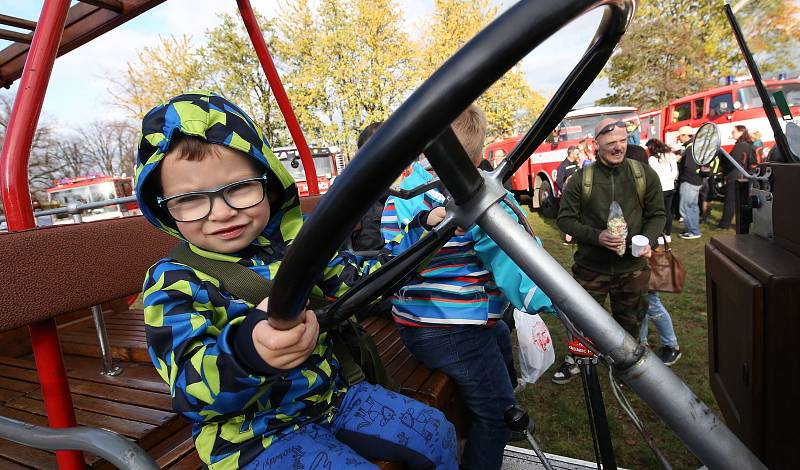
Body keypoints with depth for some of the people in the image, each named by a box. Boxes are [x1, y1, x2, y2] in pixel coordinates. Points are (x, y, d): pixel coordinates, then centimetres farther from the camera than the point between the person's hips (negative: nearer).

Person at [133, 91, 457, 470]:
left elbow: (356, 282, 7)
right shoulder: (173, 282, -15)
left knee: (435, 433, 5)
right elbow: (192, 390, -26)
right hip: (254, 438, -4)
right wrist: (245, 351, -49)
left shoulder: (296, 243, -3)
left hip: (330, 394, 5)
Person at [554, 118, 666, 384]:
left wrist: (648, 241, -12)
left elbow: (657, 214, 6)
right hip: (590, 267, -2)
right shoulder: (581, 178, -7)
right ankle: (574, 360, 37)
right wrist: (597, 236, -19)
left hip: (632, 267, 2)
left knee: (629, 322, 18)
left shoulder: (644, 174, -1)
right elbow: (565, 219, -5)